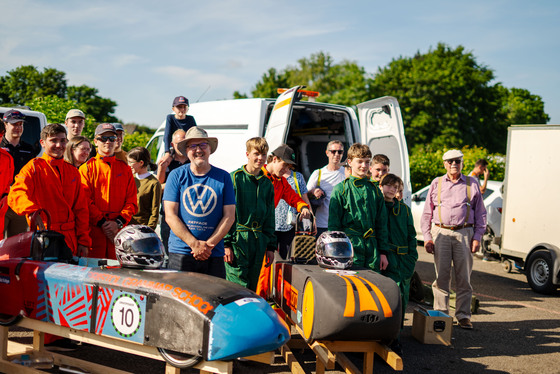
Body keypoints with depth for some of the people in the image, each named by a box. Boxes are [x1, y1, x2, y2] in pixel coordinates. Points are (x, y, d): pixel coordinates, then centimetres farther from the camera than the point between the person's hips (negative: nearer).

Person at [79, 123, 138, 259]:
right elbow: (85, 201, -2)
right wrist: (102, 223, -11)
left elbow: (132, 201, 8)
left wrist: (119, 222, -6)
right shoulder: (87, 167, 6)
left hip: (119, 230, 2)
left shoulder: (125, 168, 14)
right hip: (94, 230, -2)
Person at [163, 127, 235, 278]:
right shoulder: (176, 175, 4)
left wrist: (208, 245, -8)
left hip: (214, 254, 1)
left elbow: (229, 216, 3)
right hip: (180, 253, -1)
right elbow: (170, 216, -2)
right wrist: (195, 244, -11)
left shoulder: (223, 177, 7)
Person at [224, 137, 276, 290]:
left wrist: (270, 246, 15)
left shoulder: (267, 184, 14)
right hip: (237, 241, -6)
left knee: (252, 288, 10)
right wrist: (226, 243, -12)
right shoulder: (234, 178, -4)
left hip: (258, 242, 6)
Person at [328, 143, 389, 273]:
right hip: (350, 247, -4)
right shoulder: (341, 189, 1)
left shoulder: (375, 190, 13)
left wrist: (383, 252, 11)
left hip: (372, 248, 4)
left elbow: (381, 223, 16)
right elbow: (333, 224, 0)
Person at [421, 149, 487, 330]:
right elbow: (426, 213, 12)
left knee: (464, 277, 0)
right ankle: (441, 314, 8)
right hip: (441, 233, 0)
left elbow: (480, 213, 12)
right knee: (441, 276, 0)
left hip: (464, 233, 0)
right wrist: (427, 237, 3)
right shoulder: (436, 184, 12)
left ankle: (463, 316, 8)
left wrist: (477, 237, 2)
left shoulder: (472, 184, 10)